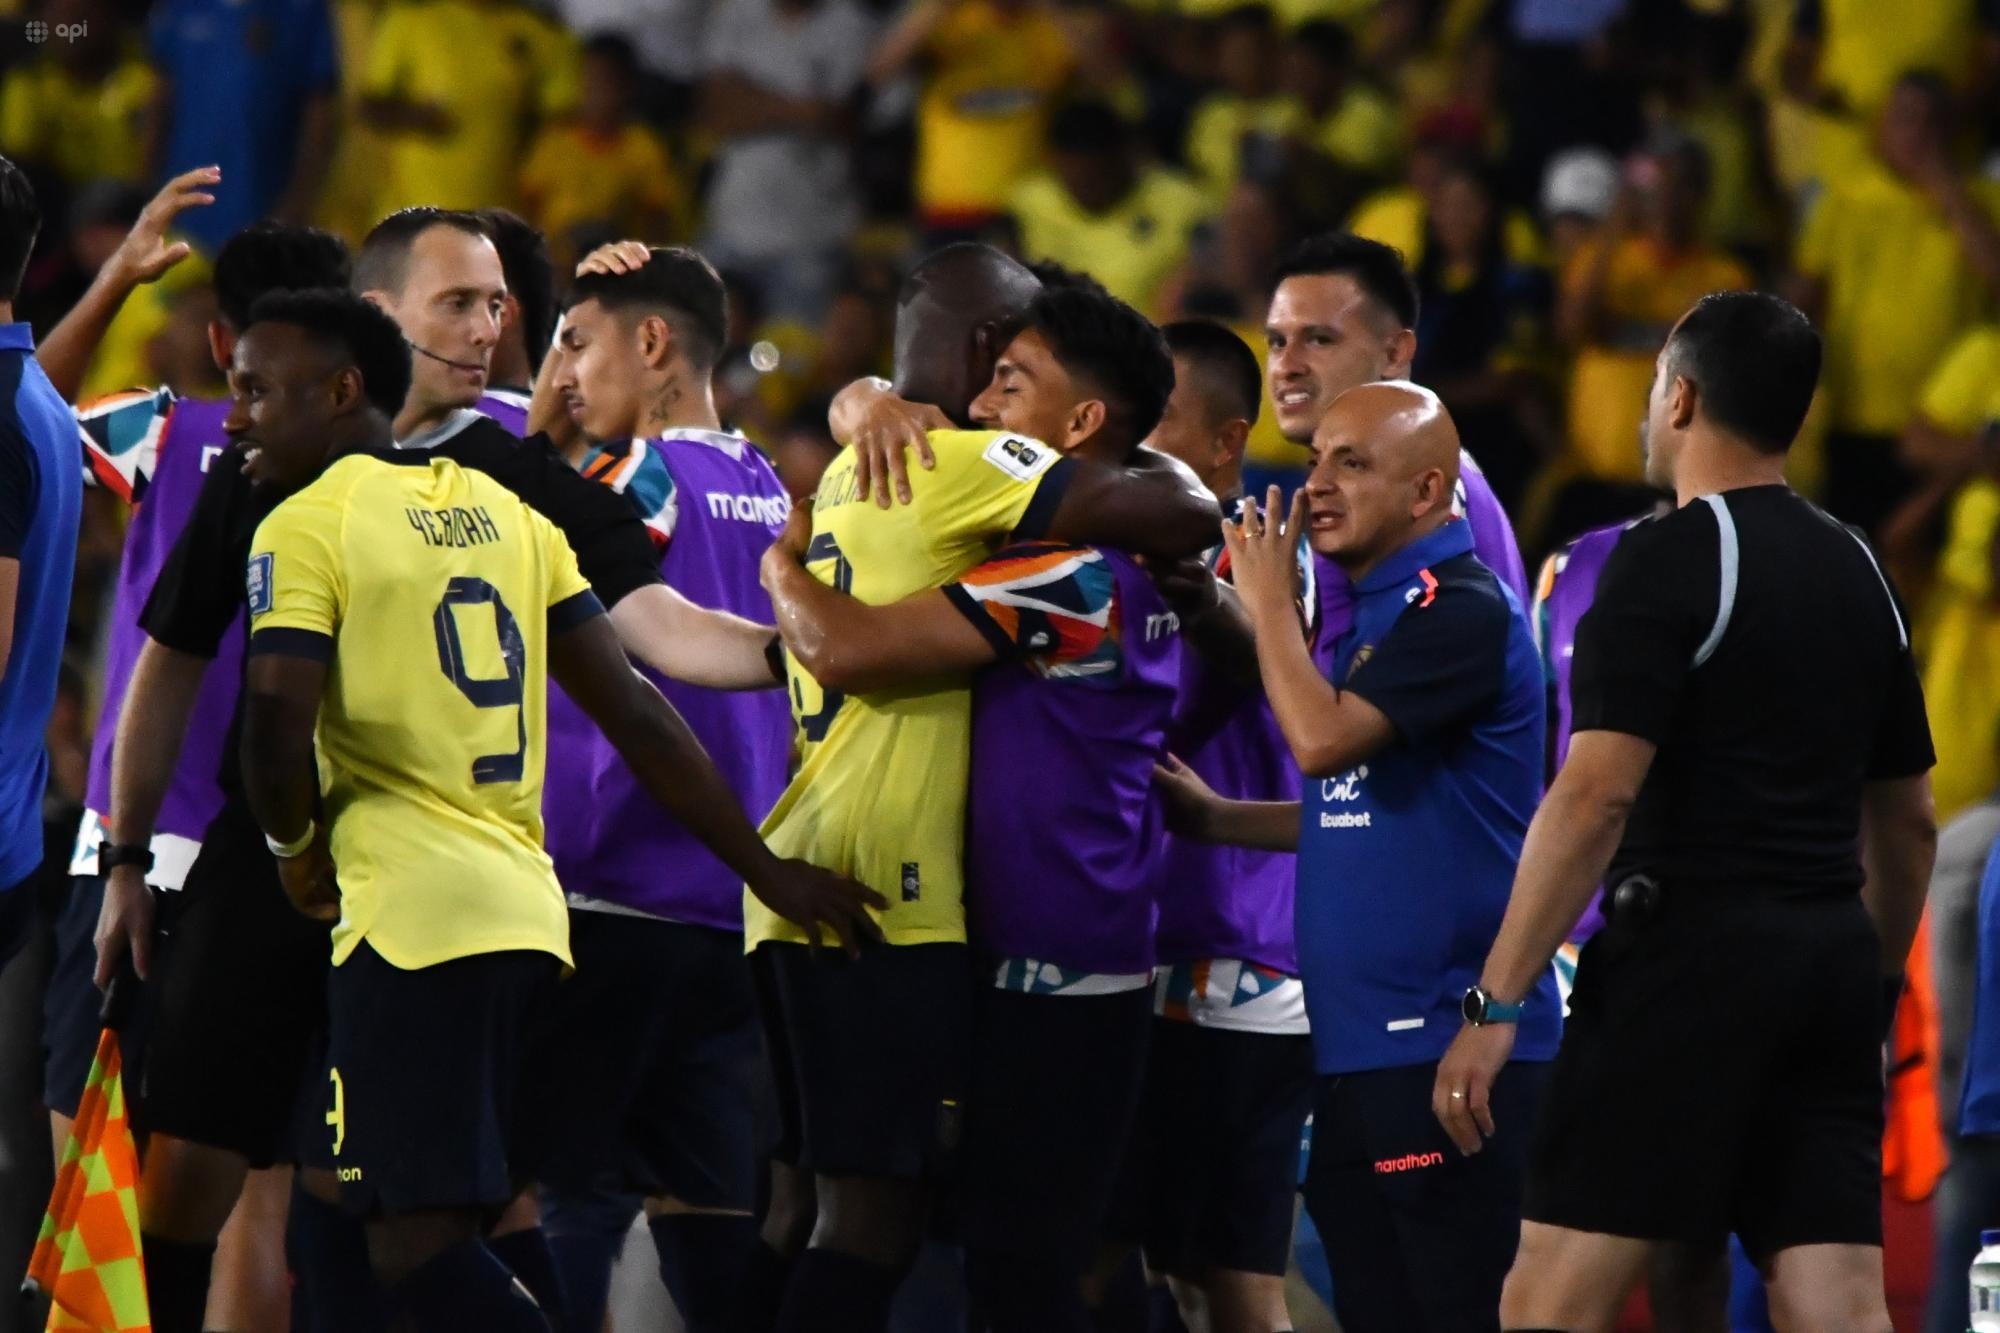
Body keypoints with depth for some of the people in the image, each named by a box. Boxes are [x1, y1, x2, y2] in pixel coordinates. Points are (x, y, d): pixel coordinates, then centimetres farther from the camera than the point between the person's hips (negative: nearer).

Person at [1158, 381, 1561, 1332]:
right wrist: (1215, 818, 17)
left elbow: (1324, 739, -22)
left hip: (1445, 1047, -10)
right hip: (1361, 1043, 10)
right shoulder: (1372, 615, 17)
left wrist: (1270, 602, -8)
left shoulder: (1461, 611, -12)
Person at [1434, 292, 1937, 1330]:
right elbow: (1907, 822, 21)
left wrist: (1494, 1002, -17)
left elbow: (1597, 795, -17)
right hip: (1830, 965, 7)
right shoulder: (1856, 572, 14)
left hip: (1688, 949, -7)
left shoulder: (1669, 560, -8)